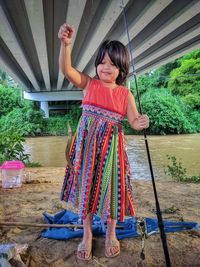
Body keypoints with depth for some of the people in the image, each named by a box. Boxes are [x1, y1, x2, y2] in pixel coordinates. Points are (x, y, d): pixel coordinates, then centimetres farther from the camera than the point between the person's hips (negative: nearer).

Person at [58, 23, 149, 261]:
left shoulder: (125, 94, 1)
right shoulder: (89, 84, 0)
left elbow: (134, 120, 0)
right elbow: (66, 69, -14)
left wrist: (141, 122, -23)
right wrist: (65, 44, -29)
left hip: (111, 148, 0)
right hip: (87, 146, 1)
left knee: (110, 189, 9)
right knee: (86, 188, 10)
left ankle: (111, 233, 35)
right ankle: (87, 234, 33)